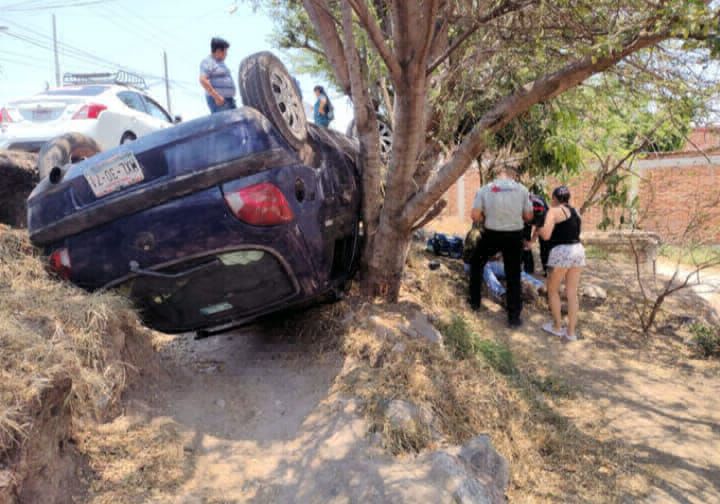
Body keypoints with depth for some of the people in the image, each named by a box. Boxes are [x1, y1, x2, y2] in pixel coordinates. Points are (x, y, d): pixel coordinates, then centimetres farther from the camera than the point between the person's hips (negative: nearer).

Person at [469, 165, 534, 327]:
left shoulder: (485, 189, -5)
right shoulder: (522, 190, -3)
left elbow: (475, 215, -10)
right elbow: (528, 216, -1)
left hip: (491, 235, 0)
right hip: (514, 236, 1)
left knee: (476, 263, 25)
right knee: (514, 277, 10)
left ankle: (475, 302, 29)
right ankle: (514, 317, 14)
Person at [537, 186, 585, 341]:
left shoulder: (554, 211, -5)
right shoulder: (575, 212, 17)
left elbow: (546, 235, -13)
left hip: (561, 252, -7)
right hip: (578, 250, 7)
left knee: (552, 289, 12)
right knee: (572, 293, 10)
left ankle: (557, 326, 18)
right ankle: (571, 332, 14)